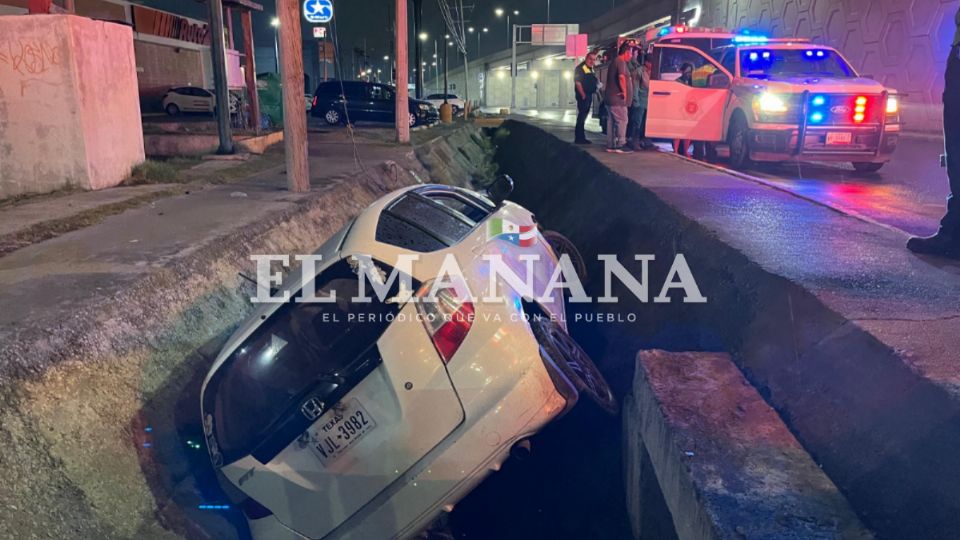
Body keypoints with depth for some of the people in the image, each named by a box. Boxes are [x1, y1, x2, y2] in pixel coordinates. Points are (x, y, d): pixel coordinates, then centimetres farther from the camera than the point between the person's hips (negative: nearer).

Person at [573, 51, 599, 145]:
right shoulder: (580, 68, -11)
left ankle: (581, 137, 18)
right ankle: (579, 138, -7)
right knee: (581, 115, -10)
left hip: (589, 95, 9)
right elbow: (577, 82, -18)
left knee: (583, 116, 12)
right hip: (583, 96, -9)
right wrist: (583, 95, -22)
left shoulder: (591, 69, 17)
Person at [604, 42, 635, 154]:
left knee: (612, 122, 10)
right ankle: (619, 145, -11)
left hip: (610, 98, 10)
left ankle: (610, 145, 13)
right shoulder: (621, 62, -11)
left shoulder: (614, 62, 20)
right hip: (617, 99, -10)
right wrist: (624, 91, -20)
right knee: (622, 121, -8)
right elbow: (621, 77, -28)